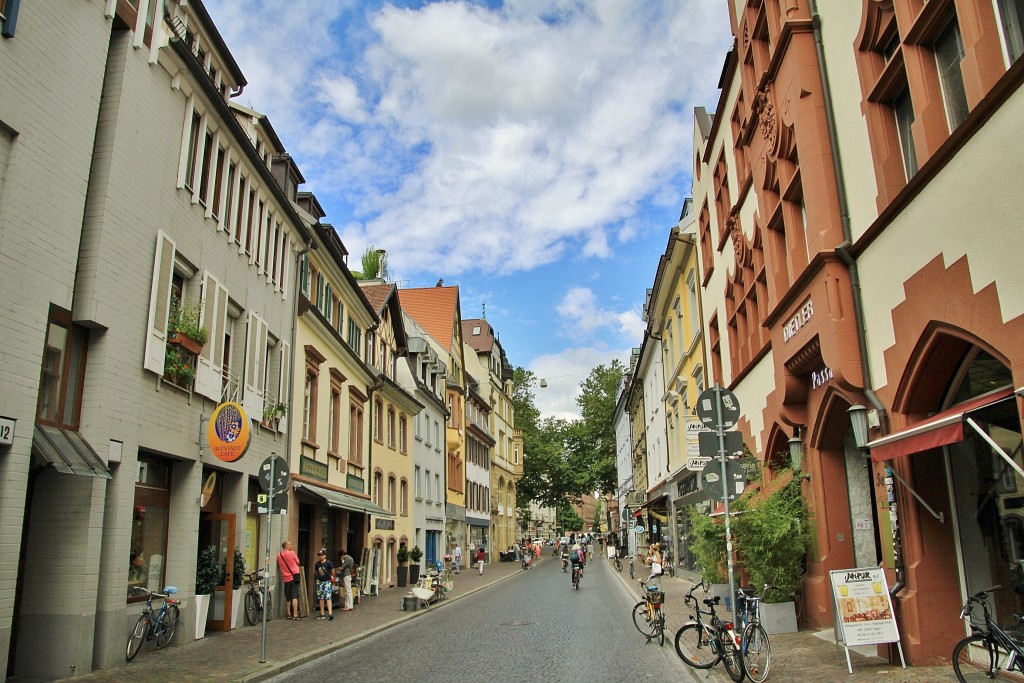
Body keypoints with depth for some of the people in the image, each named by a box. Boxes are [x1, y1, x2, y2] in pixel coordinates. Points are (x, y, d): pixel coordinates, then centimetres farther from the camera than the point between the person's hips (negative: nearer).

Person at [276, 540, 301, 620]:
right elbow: (298, 562, 4)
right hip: (294, 576, -4)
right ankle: (295, 615, -13)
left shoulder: (279, 555, 4)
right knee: (295, 597, -7)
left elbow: (279, 566, 16)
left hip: (286, 578, 4)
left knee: (288, 598, 16)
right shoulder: (292, 553, -7)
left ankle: (288, 614, 22)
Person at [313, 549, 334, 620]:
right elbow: (315, 572, 17)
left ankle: (330, 614, -15)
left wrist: (332, 578, 10)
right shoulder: (317, 564, 3)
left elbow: (332, 571, 1)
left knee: (328, 598, -11)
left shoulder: (328, 563, -10)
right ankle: (322, 614, 16)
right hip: (319, 582, 5)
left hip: (327, 582, -5)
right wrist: (315, 578, 13)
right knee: (321, 598, 9)